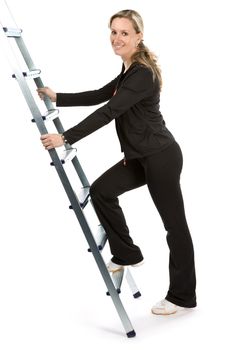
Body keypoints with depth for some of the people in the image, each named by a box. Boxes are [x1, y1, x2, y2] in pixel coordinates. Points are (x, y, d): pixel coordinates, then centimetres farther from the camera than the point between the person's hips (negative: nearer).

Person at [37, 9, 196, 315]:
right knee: (101, 190, 5)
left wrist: (65, 138, -26)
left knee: (174, 223, 1)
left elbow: (108, 112, -25)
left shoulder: (143, 74, -19)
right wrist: (58, 98, 10)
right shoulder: (129, 70, 11)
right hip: (142, 156, 9)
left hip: (161, 156, -9)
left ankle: (183, 296, 16)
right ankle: (127, 254, 19)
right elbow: (99, 96, 16)